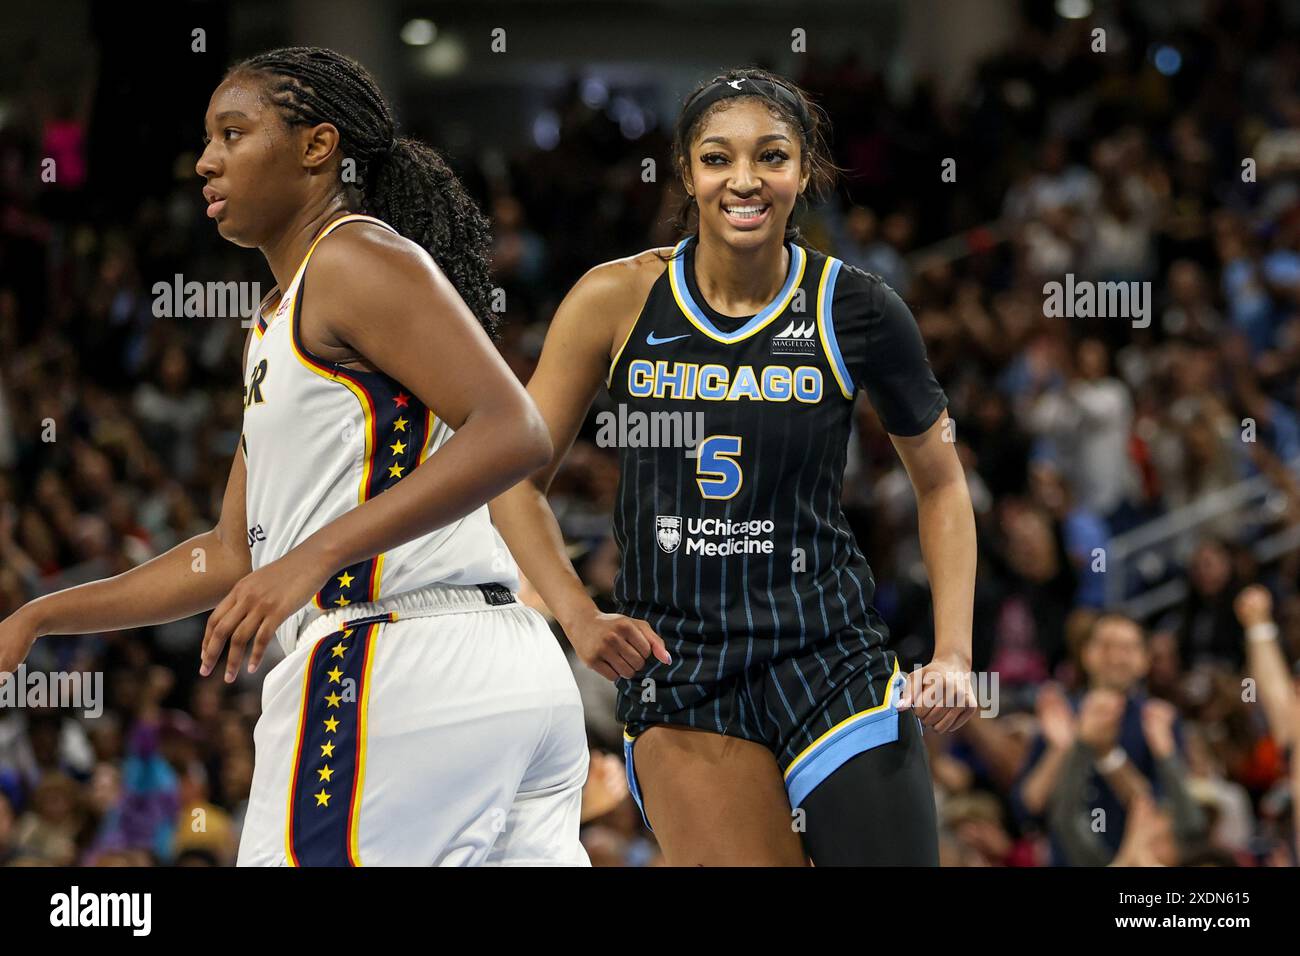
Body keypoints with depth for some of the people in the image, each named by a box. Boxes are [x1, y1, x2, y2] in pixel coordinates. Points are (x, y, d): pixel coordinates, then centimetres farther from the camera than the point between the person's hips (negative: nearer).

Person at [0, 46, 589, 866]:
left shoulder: (357, 256, -5)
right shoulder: (280, 320, 26)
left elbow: (514, 434, -17)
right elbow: (235, 555, 28)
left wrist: (313, 558, -23)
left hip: (398, 668, -10)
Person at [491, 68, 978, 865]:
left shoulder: (856, 312, -2)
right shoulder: (618, 303, -2)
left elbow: (941, 485, 11)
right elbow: (516, 478, 8)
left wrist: (953, 657, 2)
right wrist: (578, 615, -6)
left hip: (834, 663, 0)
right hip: (676, 682, 0)